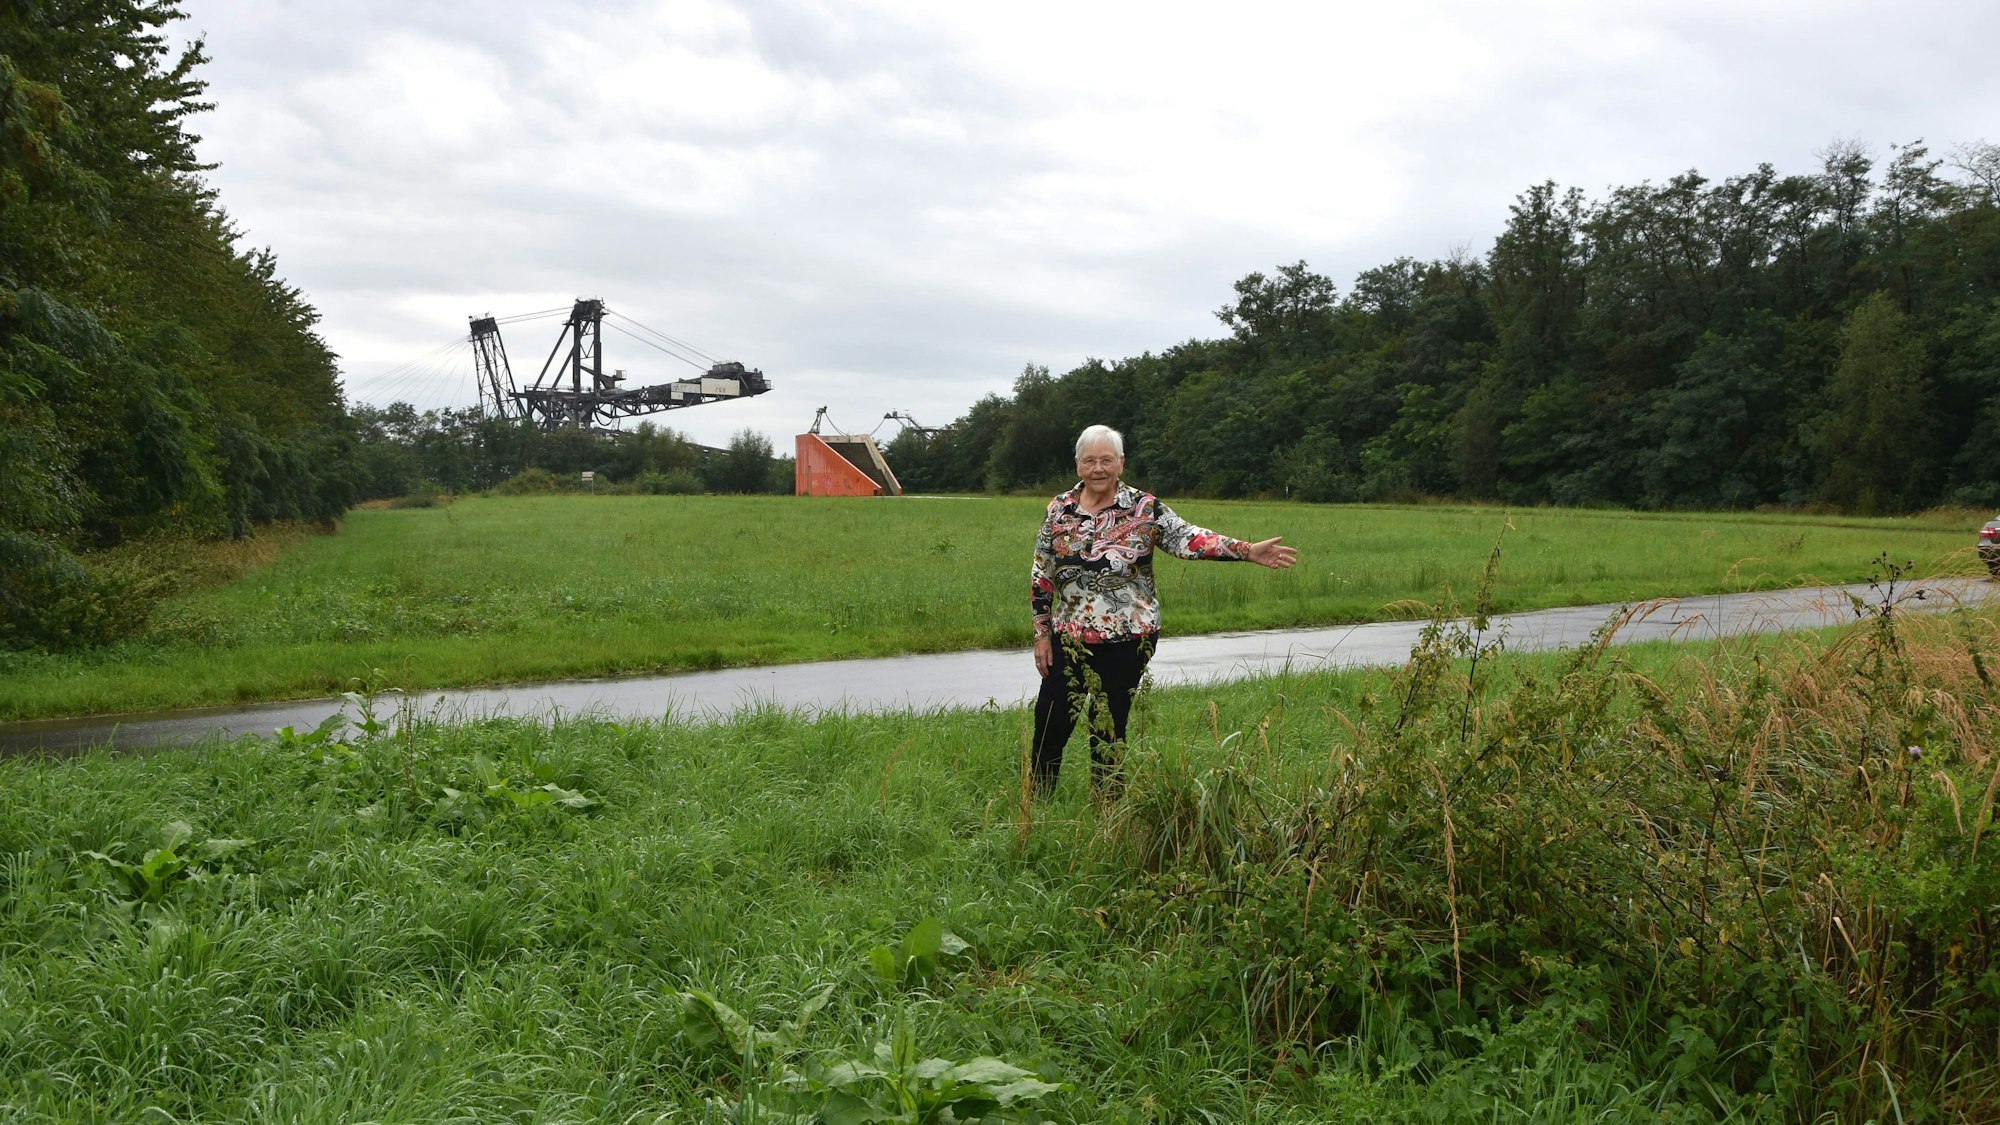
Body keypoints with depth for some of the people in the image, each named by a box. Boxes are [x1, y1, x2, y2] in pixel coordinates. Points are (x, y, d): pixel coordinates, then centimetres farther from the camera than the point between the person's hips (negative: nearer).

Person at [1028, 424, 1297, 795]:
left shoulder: (1144, 509, -4)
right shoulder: (1059, 510, 3)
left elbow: (1189, 538, -7)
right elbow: (1040, 577, 7)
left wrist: (1248, 551, -18)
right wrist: (1042, 634, 5)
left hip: (1126, 641, -2)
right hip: (1068, 639, 2)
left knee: (1109, 727, 5)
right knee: (1050, 721, 1)